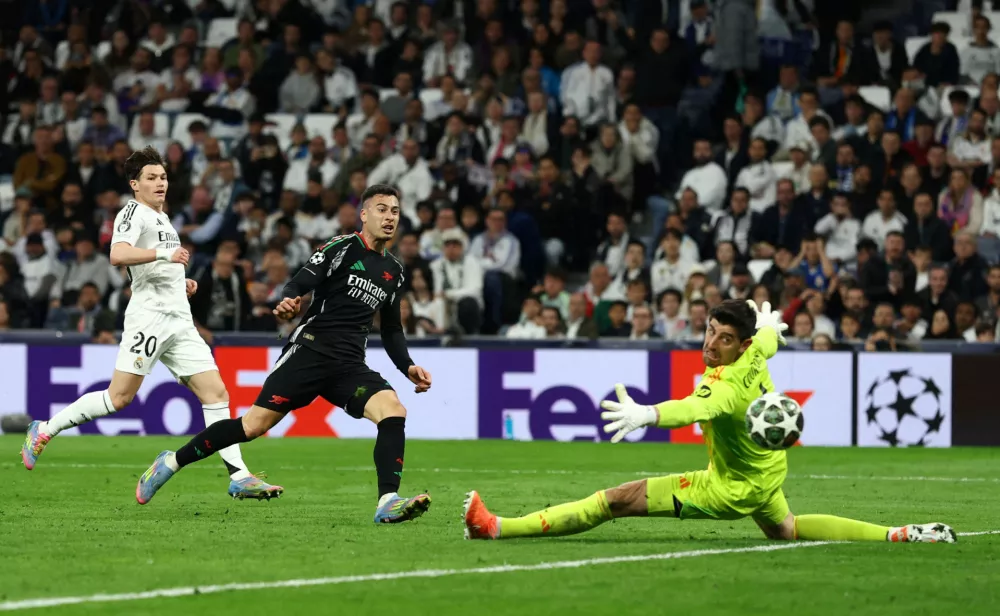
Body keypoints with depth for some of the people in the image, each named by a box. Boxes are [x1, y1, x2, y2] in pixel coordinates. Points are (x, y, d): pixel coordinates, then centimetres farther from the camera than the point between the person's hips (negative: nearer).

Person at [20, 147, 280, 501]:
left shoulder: (162, 218, 25)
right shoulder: (133, 212, -3)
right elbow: (118, 255, -22)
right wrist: (165, 253, -29)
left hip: (179, 322, 8)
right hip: (149, 316, -8)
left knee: (216, 393, -4)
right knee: (119, 397, -11)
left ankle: (239, 477, -9)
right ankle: (45, 430, 5)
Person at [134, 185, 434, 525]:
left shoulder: (394, 271, 16)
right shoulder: (342, 248, -2)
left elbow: (392, 329, 27)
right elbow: (299, 284, -10)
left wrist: (408, 367, 12)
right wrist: (287, 301, -33)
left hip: (350, 367, 5)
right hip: (309, 351, -5)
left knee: (393, 410, -21)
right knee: (255, 424, -7)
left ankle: (388, 503, -27)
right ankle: (172, 461, 11)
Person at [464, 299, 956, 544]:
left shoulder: (727, 386, -36)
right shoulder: (757, 351, -11)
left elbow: (694, 410, -59)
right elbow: (770, 334, 15)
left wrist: (645, 414, -79)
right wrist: (768, 323, 40)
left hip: (732, 489, -9)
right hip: (768, 472, 9)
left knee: (615, 501, -14)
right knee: (786, 531, 37)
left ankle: (498, 528, -19)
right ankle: (897, 535, 35)